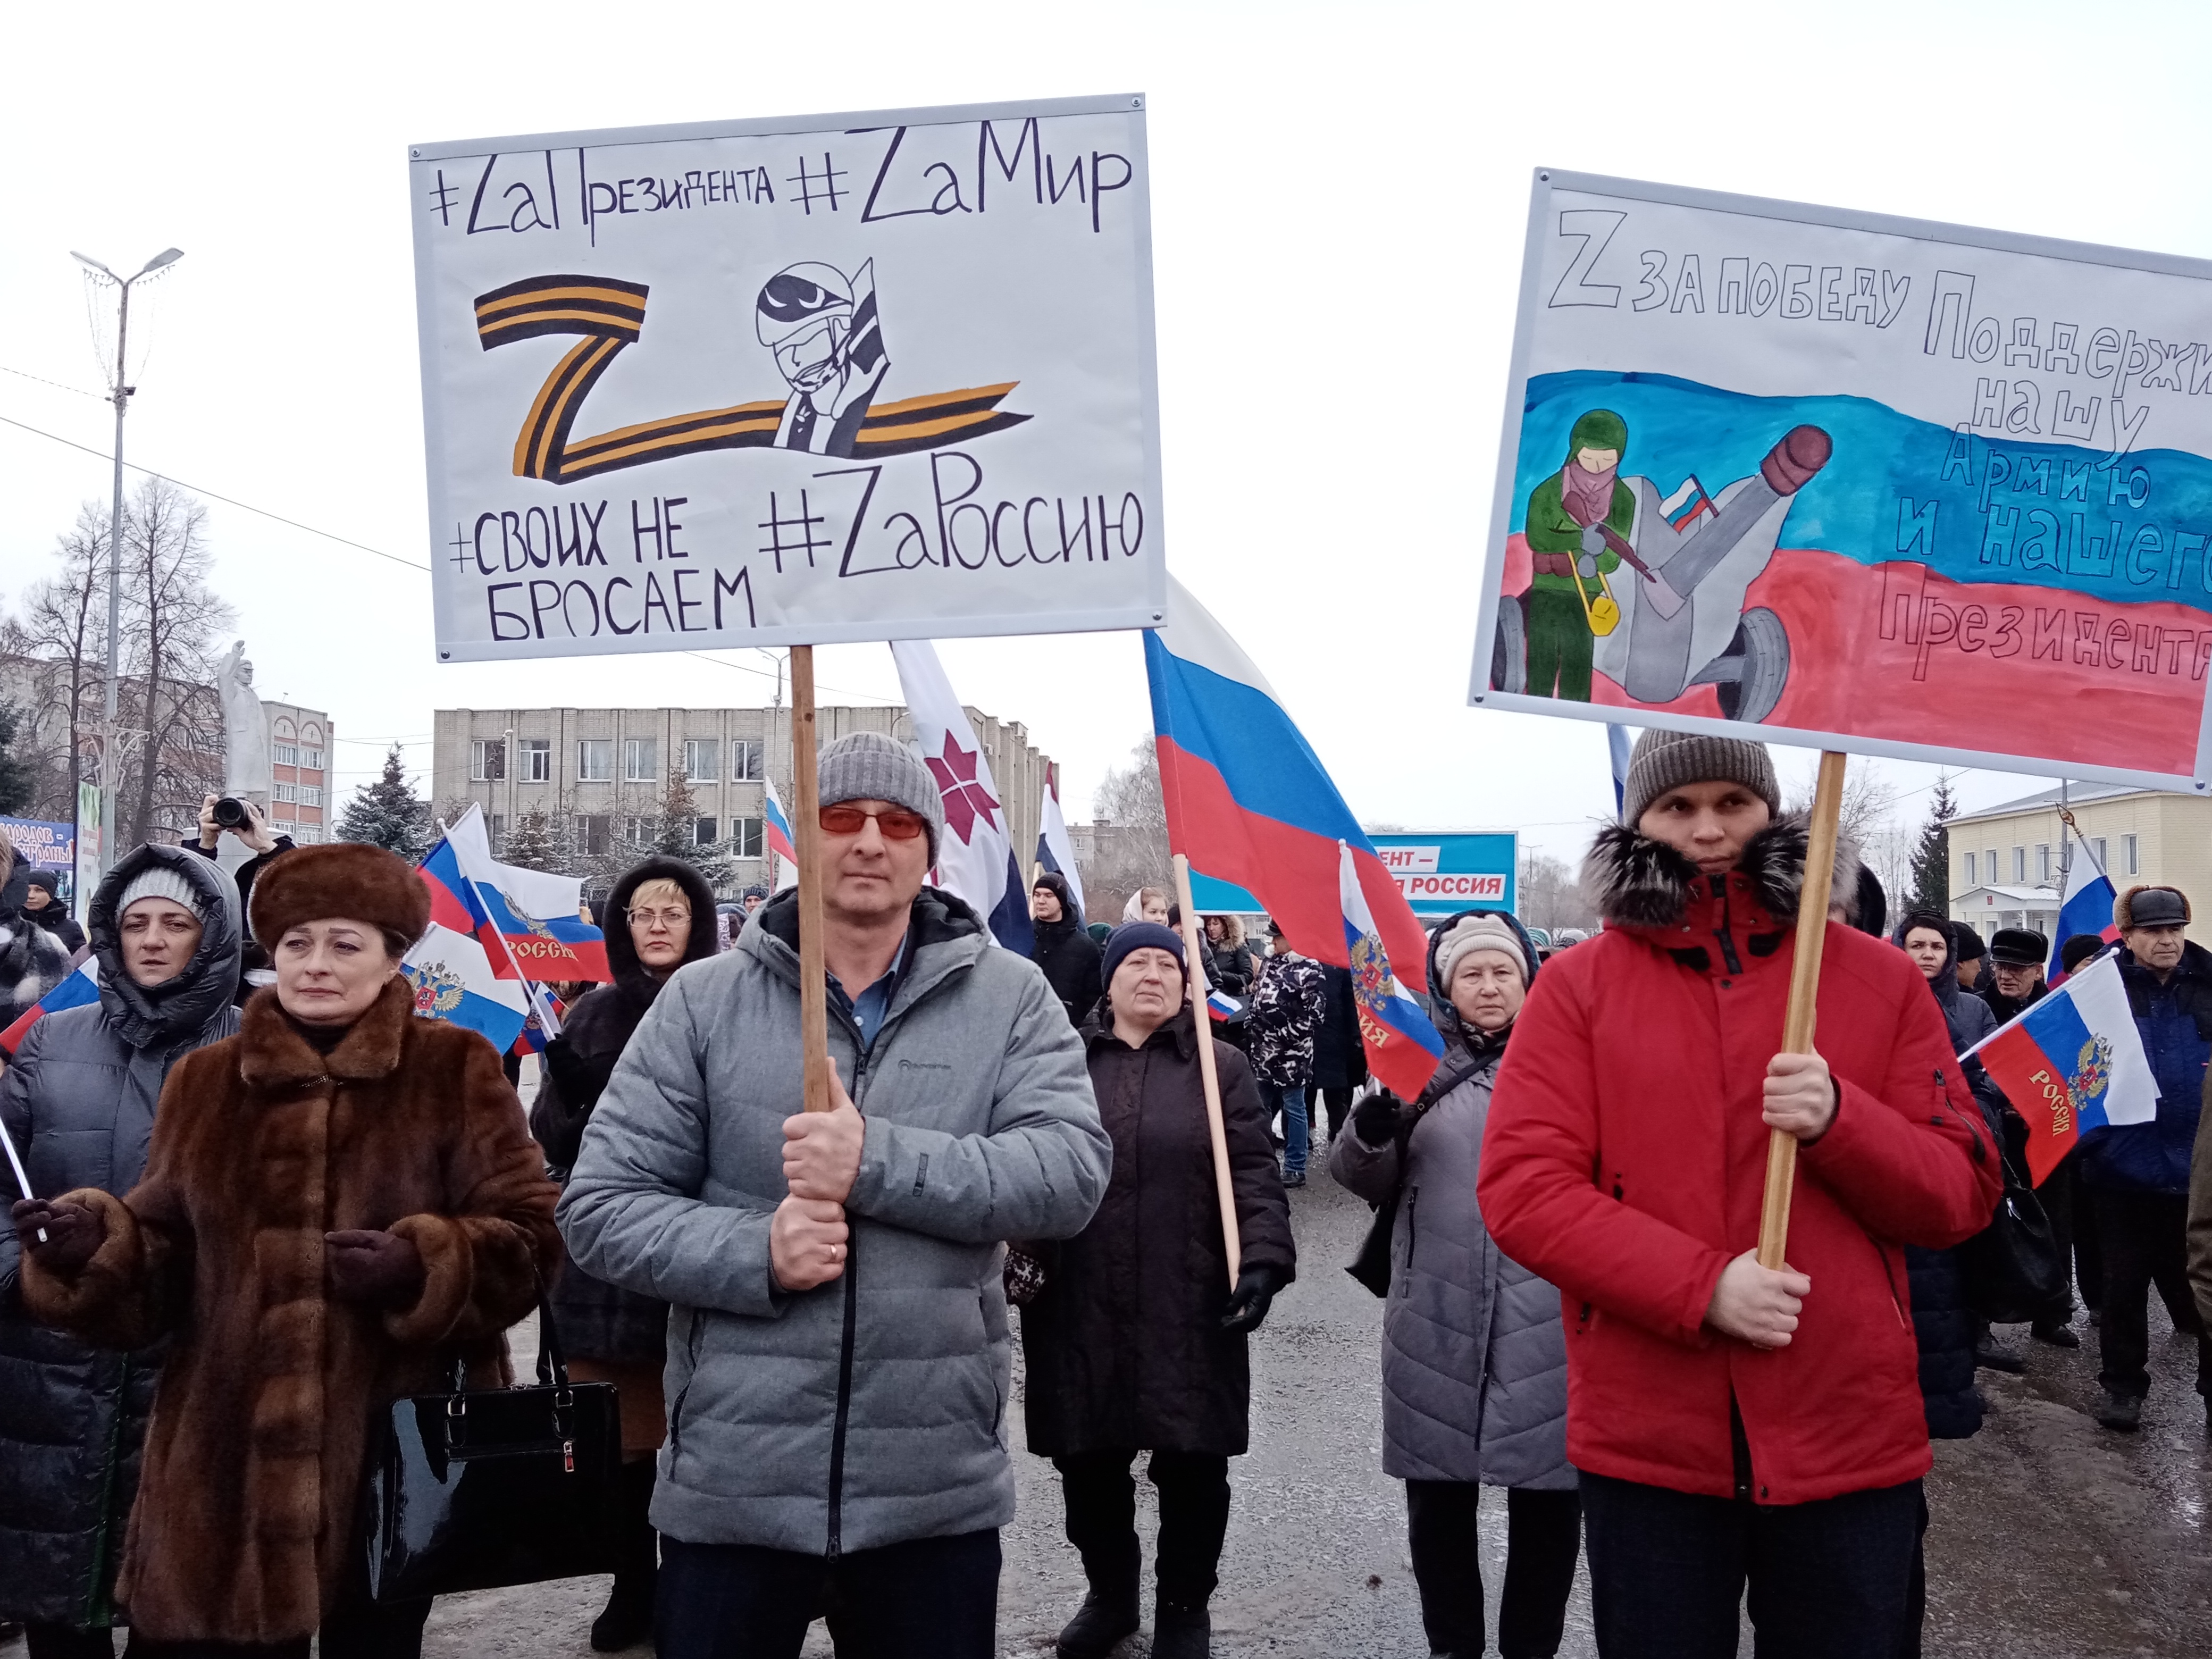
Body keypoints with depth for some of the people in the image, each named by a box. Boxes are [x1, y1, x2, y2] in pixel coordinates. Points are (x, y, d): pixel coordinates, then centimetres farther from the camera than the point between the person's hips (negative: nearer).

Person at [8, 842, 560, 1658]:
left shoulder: (457, 1071, -2)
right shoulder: (204, 1080, 8)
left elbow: (529, 1238, -6)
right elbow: (165, 1260, 10)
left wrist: (423, 1267, -23)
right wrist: (96, 1244, -11)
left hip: (399, 1449, -2)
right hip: (226, 1454, 2)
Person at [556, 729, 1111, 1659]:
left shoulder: (1009, 998, 0)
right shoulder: (703, 1001, 0)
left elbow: (1073, 1171, -13)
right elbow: (597, 1207, -1)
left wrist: (879, 1164, -24)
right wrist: (755, 1253, -18)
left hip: (939, 1493, 0)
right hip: (730, 1488, 0)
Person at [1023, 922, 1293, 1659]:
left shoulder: (1219, 1066, 5)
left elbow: (1253, 1174, -2)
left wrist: (1263, 1258, -15)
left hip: (1189, 1308, -1)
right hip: (1078, 1309, 2)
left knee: (1192, 1465, 7)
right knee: (1088, 1462, 12)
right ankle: (1109, 1593, 36)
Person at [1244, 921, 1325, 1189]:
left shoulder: (1309, 969, -12)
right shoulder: (1270, 961, 9)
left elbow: (1313, 1016, -15)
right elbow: (1257, 998, 19)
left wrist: (1284, 1037, -19)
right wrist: (1251, 1028, 8)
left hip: (1291, 1052, -7)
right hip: (1263, 1048, 7)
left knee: (1293, 1109, 3)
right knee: (1261, 1107, 14)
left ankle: (1295, 1168, 10)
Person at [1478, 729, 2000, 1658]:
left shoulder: (1880, 980, 4)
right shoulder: (1578, 985, 0)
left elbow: (1963, 1195, 3)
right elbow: (1520, 1189, -9)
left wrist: (1838, 1120, -17)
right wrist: (1703, 1286, -19)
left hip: (1852, 1435, 1)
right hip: (1646, 1440, -1)